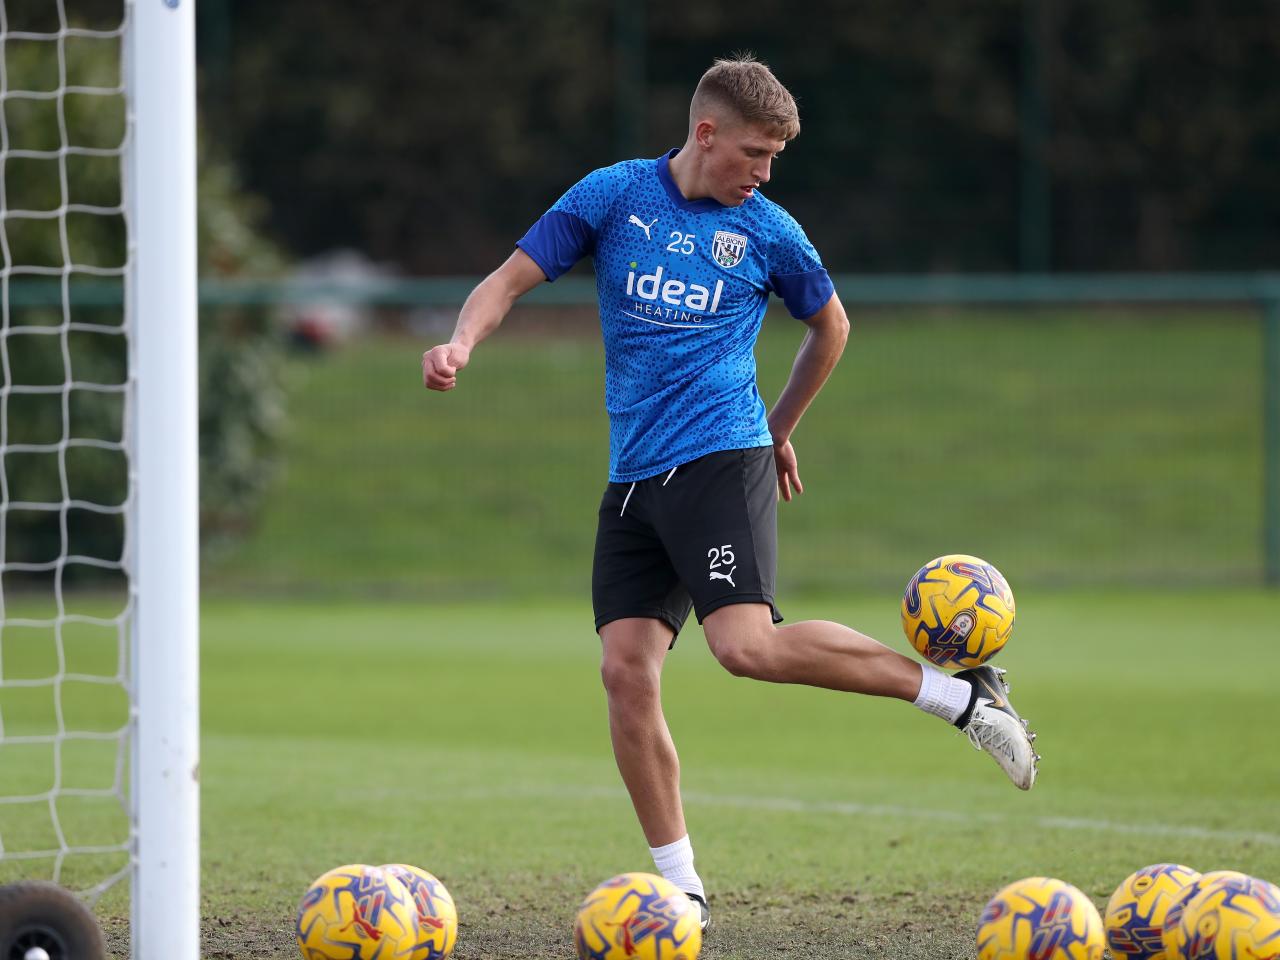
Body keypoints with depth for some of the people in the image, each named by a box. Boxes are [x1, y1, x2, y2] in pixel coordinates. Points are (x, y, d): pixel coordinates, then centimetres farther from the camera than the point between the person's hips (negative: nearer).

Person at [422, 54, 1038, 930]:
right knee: (625, 669, -7)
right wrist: (464, 342, -15)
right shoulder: (614, 196, 5)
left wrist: (780, 429, 23)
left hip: (721, 462, -3)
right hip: (634, 477, 3)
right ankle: (681, 886, 2)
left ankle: (958, 693, -10)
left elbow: (830, 324, 20)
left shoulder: (768, 231, 3)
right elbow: (514, 277, 4)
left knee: (748, 645, -24)